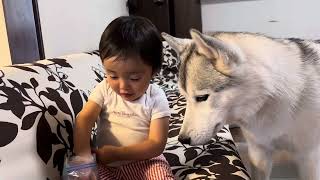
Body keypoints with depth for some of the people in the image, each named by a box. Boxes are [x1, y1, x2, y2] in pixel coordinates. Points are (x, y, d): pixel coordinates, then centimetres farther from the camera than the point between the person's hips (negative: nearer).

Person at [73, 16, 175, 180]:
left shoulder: (156, 98, -12)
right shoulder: (104, 89, -5)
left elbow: (157, 144, -15)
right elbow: (84, 119, -13)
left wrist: (116, 153, -23)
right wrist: (83, 153, -30)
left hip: (145, 161, -3)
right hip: (105, 164, 3)